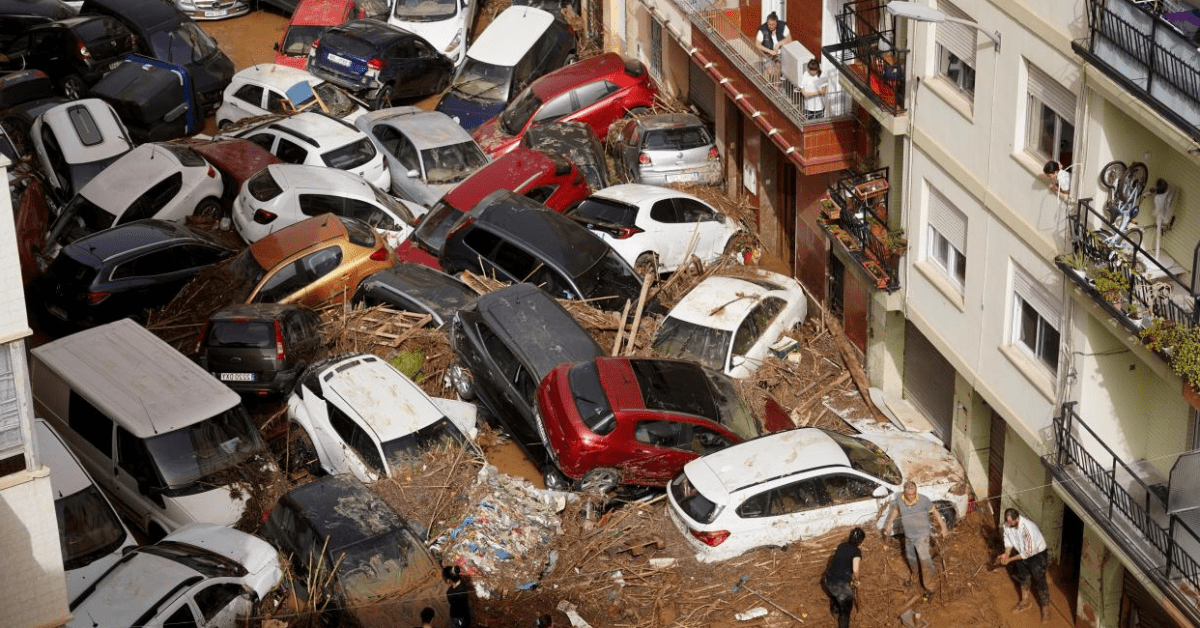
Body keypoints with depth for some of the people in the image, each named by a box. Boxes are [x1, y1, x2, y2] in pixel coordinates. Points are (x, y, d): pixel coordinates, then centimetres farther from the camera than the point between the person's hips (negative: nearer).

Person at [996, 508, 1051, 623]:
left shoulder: (1028, 529, -42)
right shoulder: (1007, 525, -21)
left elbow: (1028, 552, -33)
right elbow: (1008, 540, -2)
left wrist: (1010, 559, -29)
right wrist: (1006, 554, -18)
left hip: (1036, 553, -6)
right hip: (1021, 551, 6)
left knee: (1040, 581, 4)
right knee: (1023, 577, 22)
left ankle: (1046, 608, 20)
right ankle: (1025, 601, 44)